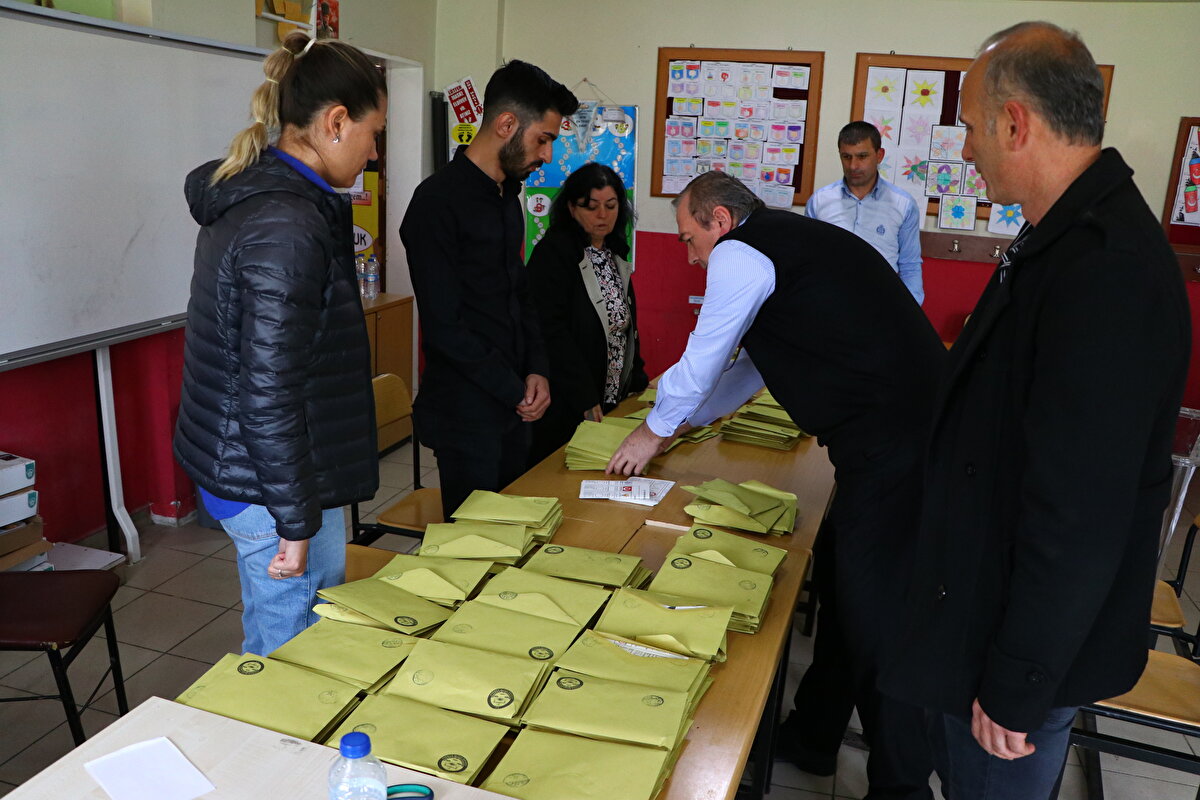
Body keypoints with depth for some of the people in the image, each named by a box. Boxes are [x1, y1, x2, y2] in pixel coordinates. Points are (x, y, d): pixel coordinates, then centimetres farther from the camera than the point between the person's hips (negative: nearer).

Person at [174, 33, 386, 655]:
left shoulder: (241, 195, 9)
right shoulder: (287, 226, -22)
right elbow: (270, 393, -24)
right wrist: (296, 522, -17)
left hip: (231, 465, 10)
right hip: (272, 484, -10)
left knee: (266, 645, 24)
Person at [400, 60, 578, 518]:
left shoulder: (507, 195, 11)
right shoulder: (439, 201, -16)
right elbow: (443, 326, -19)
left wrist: (536, 370, 2)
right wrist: (515, 391, -13)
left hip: (514, 403, 8)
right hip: (466, 410, -8)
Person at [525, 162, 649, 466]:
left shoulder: (614, 253, 12)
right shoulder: (553, 253, -12)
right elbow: (552, 331, -19)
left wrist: (638, 379, 12)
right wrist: (586, 400, -22)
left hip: (614, 402, 7)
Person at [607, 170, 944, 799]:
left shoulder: (739, 254, -8)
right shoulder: (790, 240, 22)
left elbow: (703, 357, -1)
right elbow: (749, 363, 29)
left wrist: (657, 430, 16)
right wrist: (681, 420, 34)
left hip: (889, 443, -10)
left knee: (874, 613, -1)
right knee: (848, 588, 20)